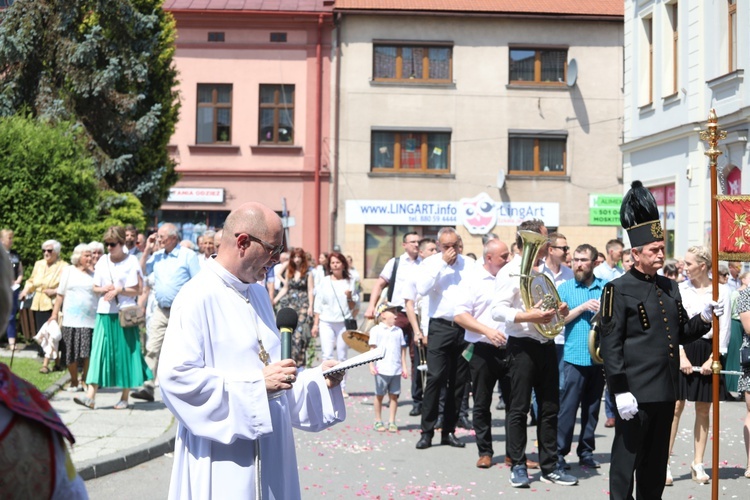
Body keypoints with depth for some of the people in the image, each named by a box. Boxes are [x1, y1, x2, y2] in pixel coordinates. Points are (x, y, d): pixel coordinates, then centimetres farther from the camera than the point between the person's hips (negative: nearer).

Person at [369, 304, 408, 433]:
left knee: (394, 396, 5)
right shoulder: (376, 330, -1)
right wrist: (371, 365, -10)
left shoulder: (398, 331, 11)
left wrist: (404, 367, 10)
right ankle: (378, 421, 16)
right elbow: (373, 348, -3)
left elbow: (402, 350, 13)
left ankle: (392, 422, 12)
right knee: (379, 395, 6)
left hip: (396, 369, 4)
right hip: (382, 369, -4)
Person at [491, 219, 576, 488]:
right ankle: (518, 466, 9)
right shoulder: (510, 273, -8)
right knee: (519, 408, 0)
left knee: (549, 408, 9)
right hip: (523, 345, -8)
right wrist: (530, 316, -27)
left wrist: (559, 310, 8)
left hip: (546, 345, 8)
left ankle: (549, 465, 17)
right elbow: (498, 311, -17)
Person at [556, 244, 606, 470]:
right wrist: (583, 307, -14)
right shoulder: (565, 288, 3)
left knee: (592, 408, 10)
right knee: (567, 407, -4)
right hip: (575, 357, -3)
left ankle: (586, 452, 20)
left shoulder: (606, 287, 8)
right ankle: (559, 453, 3)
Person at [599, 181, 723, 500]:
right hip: (635, 392, -7)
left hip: (665, 392, 7)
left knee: (656, 463, 15)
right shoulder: (618, 290, -10)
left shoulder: (670, 287, 13)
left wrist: (704, 319, -1)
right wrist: (620, 390, -19)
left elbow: (681, 334, 18)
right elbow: (610, 344, -14)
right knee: (626, 461, 1)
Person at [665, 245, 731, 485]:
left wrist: (712, 359, -7)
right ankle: (664, 463, -1)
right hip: (682, 350, -1)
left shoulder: (721, 291, 0)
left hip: (708, 352, 1)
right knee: (676, 407, -4)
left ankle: (698, 465, 16)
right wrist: (682, 357, -9)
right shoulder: (680, 289, 1)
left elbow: (724, 329, 1)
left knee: (703, 410, 7)